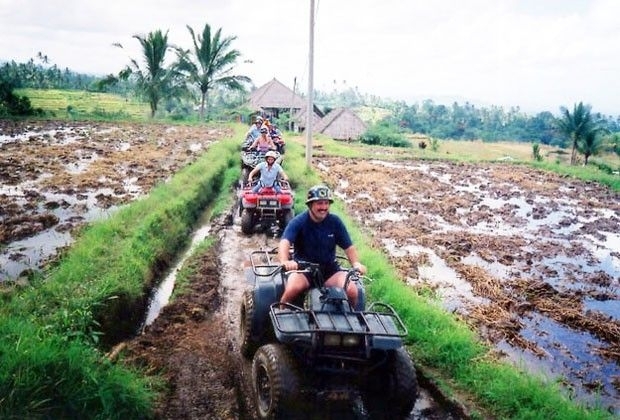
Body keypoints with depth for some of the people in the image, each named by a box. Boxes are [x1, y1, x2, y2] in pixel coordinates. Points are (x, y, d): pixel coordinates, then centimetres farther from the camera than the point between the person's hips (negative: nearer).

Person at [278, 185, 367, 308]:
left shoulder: (335, 222, -2)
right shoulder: (298, 222, -11)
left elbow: (349, 247, -1)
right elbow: (284, 242, -27)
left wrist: (356, 263, -22)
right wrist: (285, 262, -48)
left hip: (329, 269, 3)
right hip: (303, 268, -2)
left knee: (352, 290, -21)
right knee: (292, 289, -33)